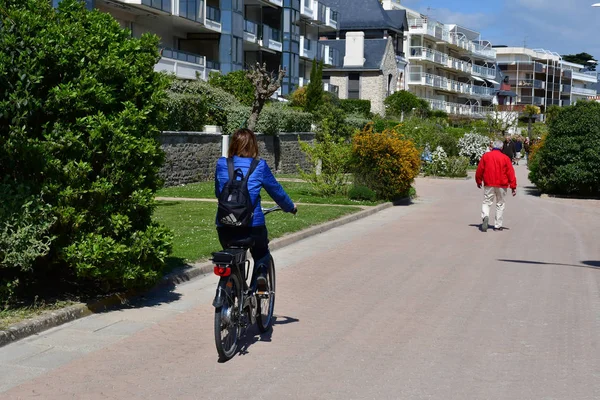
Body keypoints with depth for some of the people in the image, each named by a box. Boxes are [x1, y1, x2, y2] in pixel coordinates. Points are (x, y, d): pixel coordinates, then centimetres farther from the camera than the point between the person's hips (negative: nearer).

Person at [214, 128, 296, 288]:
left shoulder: (221, 164, 4)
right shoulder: (260, 167, -2)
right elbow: (276, 190, 10)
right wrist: (290, 207, 28)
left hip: (225, 226, 2)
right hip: (253, 225, -2)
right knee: (262, 253, 26)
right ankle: (262, 273, -2)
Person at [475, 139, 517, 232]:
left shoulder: (485, 156, 1)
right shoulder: (505, 158, -2)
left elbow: (479, 170, 4)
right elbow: (510, 172, -3)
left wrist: (478, 181, 19)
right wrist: (513, 186, 1)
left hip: (489, 184, 0)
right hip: (502, 185, 0)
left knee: (486, 202, 7)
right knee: (500, 204, 10)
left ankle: (485, 216, -23)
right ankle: (498, 225, 12)